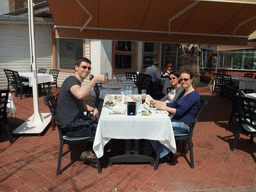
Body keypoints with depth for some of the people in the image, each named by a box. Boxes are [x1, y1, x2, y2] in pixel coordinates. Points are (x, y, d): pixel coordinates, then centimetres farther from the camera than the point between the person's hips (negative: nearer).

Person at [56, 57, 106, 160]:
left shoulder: (77, 82, 16)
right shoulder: (71, 80, -17)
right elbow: (80, 95, -42)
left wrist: (93, 109, 5)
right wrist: (95, 79, -33)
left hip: (76, 119, 10)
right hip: (69, 126, -10)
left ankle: (88, 151, 18)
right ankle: (87, 152, 9)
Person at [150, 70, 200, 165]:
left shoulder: (194, 95, -16)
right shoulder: (184, 92, 14)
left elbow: (180, 111, -24)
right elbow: (173, 105, 16)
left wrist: (163, 107, -29)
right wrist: (157, 102, 7)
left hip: (183, 125, -10)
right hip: (175, 120, 10)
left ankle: (171, 153, -3)